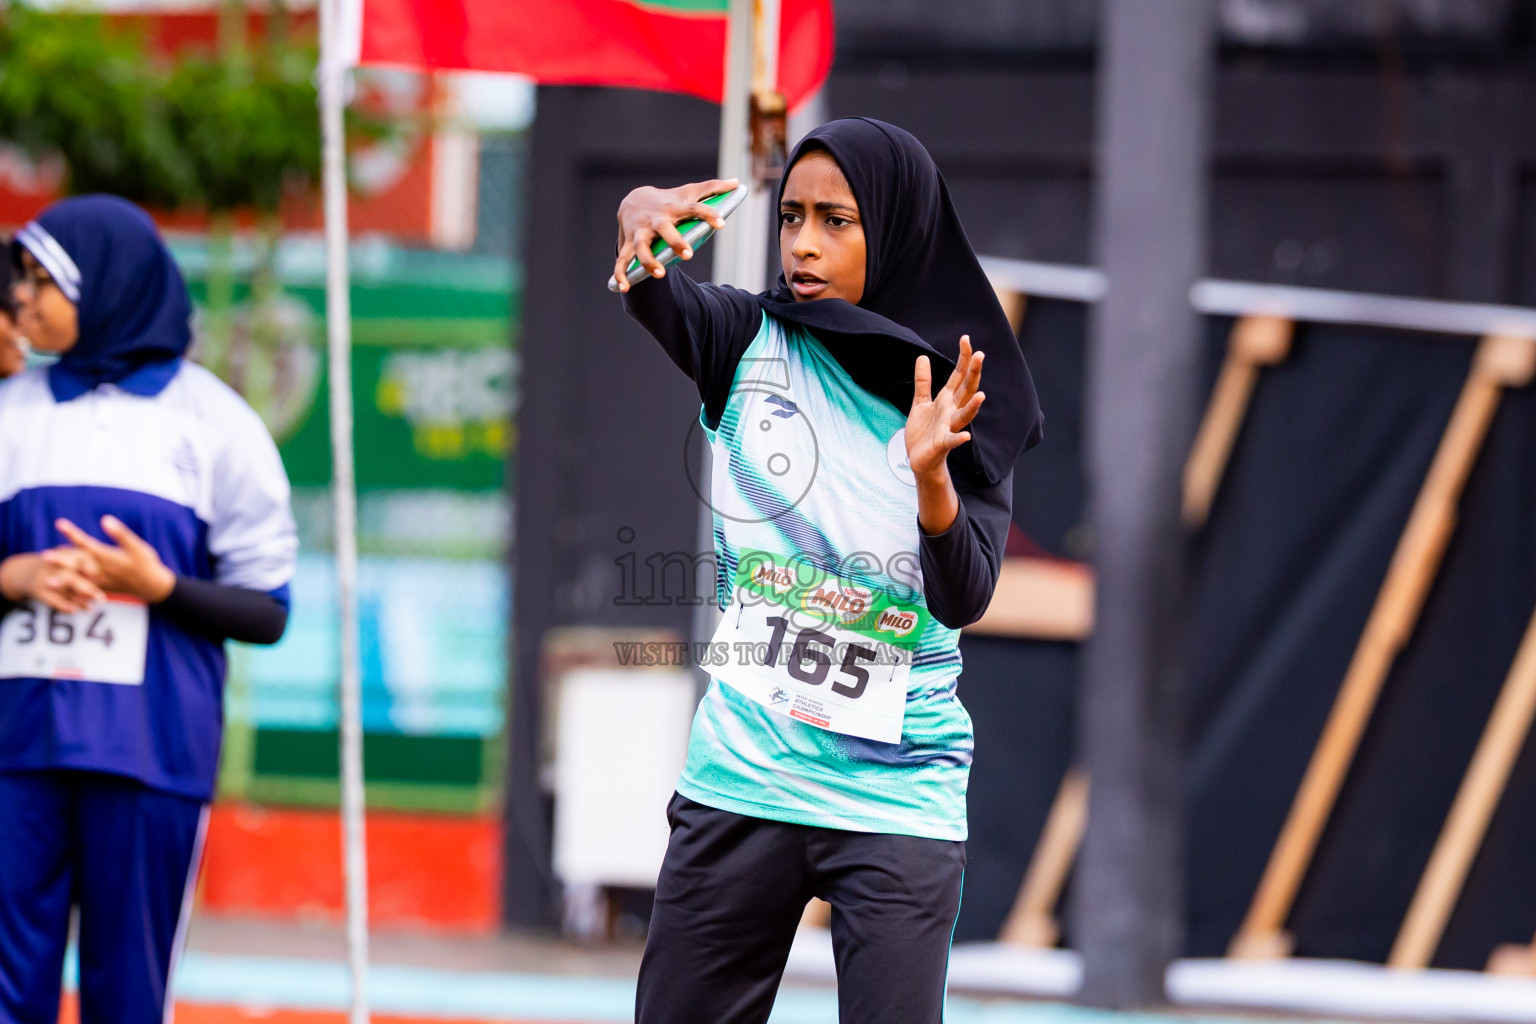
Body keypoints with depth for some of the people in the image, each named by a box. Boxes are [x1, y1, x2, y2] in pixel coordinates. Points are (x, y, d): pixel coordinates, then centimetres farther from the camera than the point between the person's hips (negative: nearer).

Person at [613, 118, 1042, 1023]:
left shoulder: (964, 401, -2)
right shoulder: (754, 342, 2)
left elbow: (965, 599, -13)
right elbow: (658, 298, -18)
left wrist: (931, 473, -30)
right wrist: (641, 216, -39)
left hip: (898, 800, -2)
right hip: (742, 773, 2)